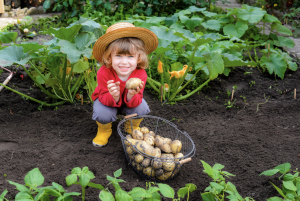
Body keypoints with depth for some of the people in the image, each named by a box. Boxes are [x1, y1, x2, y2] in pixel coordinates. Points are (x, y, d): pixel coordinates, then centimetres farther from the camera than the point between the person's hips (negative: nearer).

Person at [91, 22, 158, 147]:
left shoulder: (140, 74, -30)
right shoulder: (104, 73, -35)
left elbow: (134, 103, -27)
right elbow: (105, 101, -30)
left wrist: (131, 95, -50)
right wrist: (114, 96, -53)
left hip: (130, 101, 2)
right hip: (106, 100, -1)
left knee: (141, 108, -27)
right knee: (103, 114, -32)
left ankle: (131, 127, 9)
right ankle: (104, 131, 7)